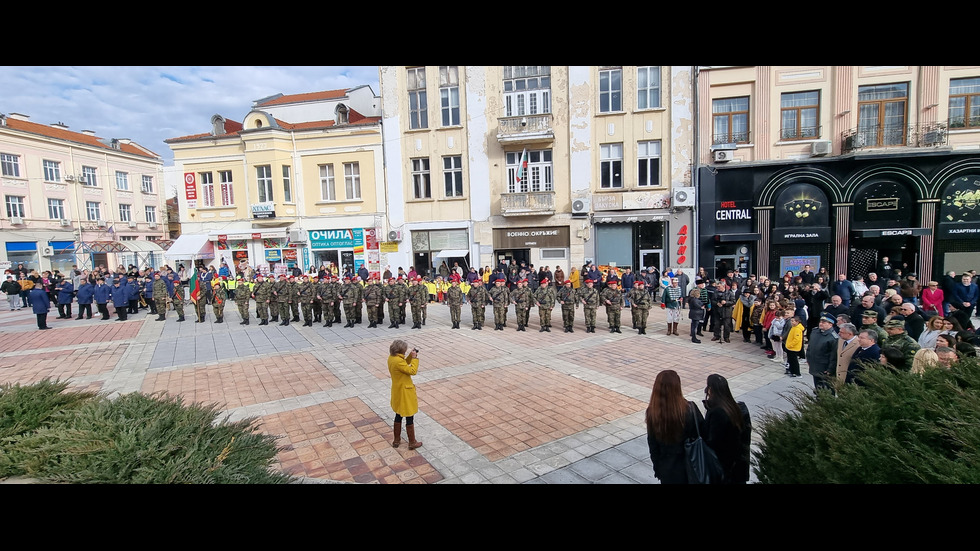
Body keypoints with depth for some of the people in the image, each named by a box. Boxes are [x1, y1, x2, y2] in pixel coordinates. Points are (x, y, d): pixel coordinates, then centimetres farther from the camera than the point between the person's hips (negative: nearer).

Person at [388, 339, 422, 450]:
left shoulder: (391, 358, 0)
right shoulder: (398, 361, -29)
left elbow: (404, 365, 15)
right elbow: (412, 371, -25)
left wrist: (411, 356, 2)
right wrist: (414, 357, -18)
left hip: (397, 392, 9)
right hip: (405, 392, -9)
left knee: (398, 416, 23)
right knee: (409, 418, 6)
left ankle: (396, 440, 35)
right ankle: (412, 442, 19)